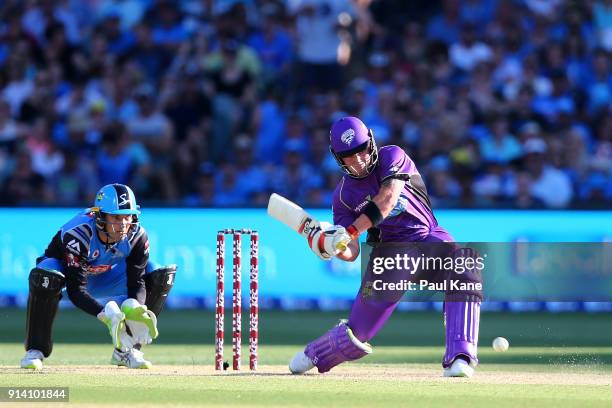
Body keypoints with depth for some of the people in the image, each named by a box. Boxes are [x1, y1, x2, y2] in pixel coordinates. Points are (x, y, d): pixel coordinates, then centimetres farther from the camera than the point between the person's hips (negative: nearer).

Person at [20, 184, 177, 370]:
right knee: (45, 277, -40)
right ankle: (34, 351, -22)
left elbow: (137, 281, -20)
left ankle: (126, 350, -6)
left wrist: (136, 309, -43)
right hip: (70, 274, -4)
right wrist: (104, 314, -53)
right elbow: (76, 290, -39)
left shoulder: (137, 237, -23)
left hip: (104, 280, 4)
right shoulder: (77, 234, -37)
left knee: (160, 277, -15)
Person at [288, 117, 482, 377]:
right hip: (389, 250, 1)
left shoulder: (392, 157, -5)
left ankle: (459, 359, -37)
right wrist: (333, 246, -29)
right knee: (358, 331, -3)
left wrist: (349, 232, -28)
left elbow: (388, 197, -24)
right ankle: (312, 355, 29)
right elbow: (351, 253, -5)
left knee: (465, 276, -33)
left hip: (429, 237, -1)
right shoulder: (344, 195, 1)